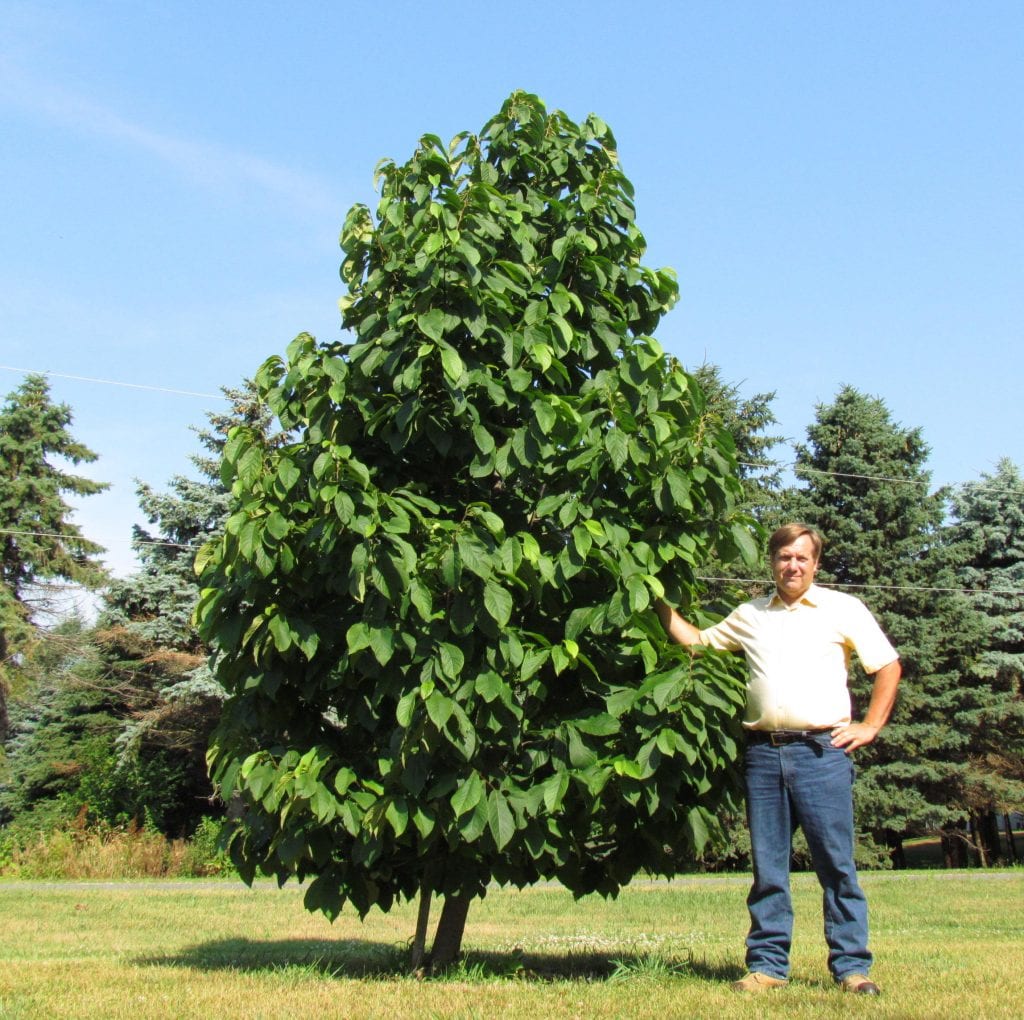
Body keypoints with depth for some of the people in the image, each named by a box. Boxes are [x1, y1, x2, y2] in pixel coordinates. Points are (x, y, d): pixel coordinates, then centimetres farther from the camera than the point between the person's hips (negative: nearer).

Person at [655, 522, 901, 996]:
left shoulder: (843, 608, 7)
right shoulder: (749, 615, 16)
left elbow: (888, 665, 9)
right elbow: (697, 641, 24)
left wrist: (870, 726, 2)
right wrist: (662, 605, 16)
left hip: (822, 751, -3)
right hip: (763, 752, 3)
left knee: (836, 863, -1)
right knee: (767, 867, 6)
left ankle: (852, 966, 6)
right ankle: (767, 965, 13)